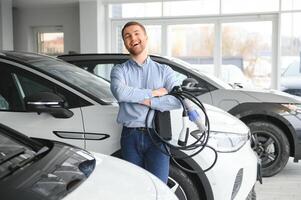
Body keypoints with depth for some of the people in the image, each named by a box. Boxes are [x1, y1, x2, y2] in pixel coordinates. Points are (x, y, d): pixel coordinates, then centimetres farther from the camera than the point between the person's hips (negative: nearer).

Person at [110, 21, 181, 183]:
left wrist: (147, 102, -13)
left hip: (157, 136, 0)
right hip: (130, 136, 1)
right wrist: (153, 93, -10)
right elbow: (120, 92, -15)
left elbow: (178, 99, -7)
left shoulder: (164, 71, 10)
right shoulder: (120, 70, 9)